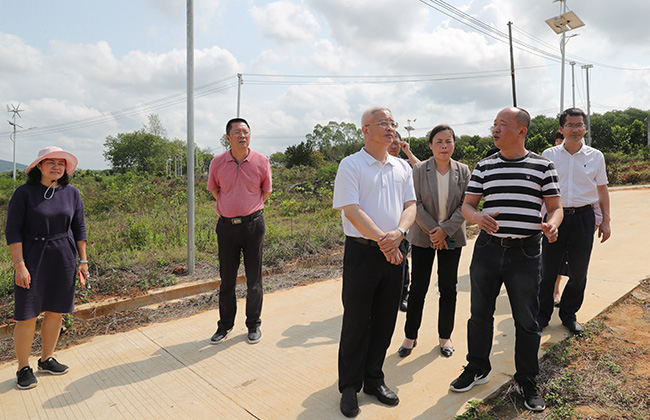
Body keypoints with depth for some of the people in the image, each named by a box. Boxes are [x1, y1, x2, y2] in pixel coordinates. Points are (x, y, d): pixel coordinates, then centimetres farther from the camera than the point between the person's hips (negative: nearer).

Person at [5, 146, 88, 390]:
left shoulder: (71, 193, 5)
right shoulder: (24, 193, -5)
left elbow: (79, 229, 9)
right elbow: (13, 231, -7)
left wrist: (83, 261, 5)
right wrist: (19, 265, -14)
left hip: (64, 260, 4)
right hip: (32, 260, -3)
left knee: (55, 313, 11)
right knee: (27, 317, 0)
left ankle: (46, 360, 29)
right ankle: (23, 368, 19)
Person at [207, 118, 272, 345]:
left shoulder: (261, 162, -3)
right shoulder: (217, 163, 0)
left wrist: (250, 210, 10)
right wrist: (231, 208, 12)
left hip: (253, 224, -1)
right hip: (226, 225, 1)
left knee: (254, 278, 7)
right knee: (227, 279, 10)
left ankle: (254, 324, 24)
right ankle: (225, 325, 27)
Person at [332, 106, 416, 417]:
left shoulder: (402, 167, 12)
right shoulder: (351, 165, -5)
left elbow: (410, 205, 7)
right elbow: (352, 211, -13)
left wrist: (398, 232, -13)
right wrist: (382, 240, -16)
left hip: (393, 252, 5)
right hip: (362, 251, -5)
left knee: (385, 319, 13)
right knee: (356, 321, 5)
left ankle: (374, 380, 31)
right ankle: (350, 387, 22)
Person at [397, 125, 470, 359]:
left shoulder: (463, 171, 2)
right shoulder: (419, 170, -3)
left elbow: (466, 205, -3)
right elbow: (416, 204, -7)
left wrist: (445, 230, -13)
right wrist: (433, 230, -14)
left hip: (451, 237, 2)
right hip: (423, 236, -1)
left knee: (448, 289, 7)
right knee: (417, 289, 3)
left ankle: (445, 337, 25)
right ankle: (410, 336, 19)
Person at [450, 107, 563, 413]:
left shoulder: (542, 166, 2)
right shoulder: (484, 167, 7)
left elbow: (555, 207, 5)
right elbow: (467, 205, 7)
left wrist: (551, 224, -18)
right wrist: (477, 216, -16)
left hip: (525, 252, -2)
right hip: (487, 249, 2)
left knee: (526, 321, 8)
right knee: (480, 313, 12)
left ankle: (527, 382, 28)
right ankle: (477, 368, 32)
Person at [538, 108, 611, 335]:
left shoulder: (595, 156, 6)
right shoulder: (548, 155, 3)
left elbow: (602, 190, 12)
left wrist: (606, 220, 8)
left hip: (583, 217, 1)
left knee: (578, 271, 8)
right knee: (548, 269, 3)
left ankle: (569, 314, 26)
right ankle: (543, 314, 19)